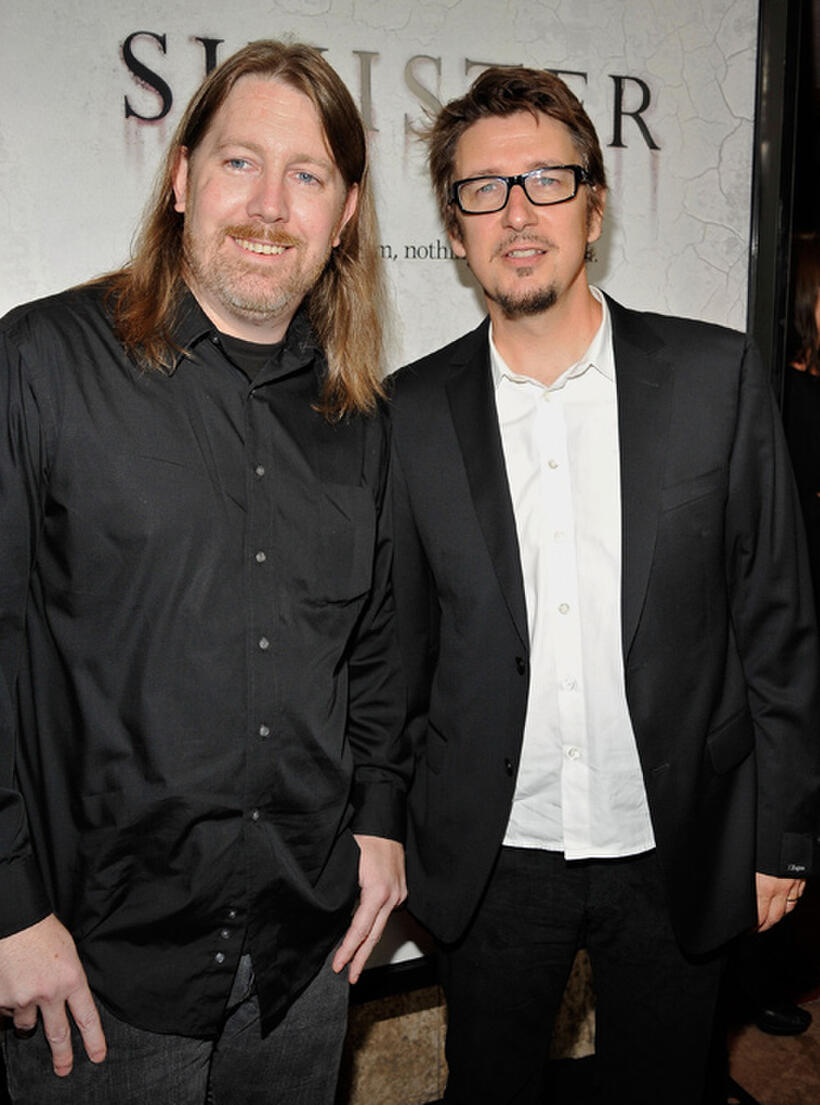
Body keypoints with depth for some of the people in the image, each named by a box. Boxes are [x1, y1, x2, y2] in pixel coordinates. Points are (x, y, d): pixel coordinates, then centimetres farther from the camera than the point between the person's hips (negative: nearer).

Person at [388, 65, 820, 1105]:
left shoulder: (716, 374, -6)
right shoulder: (413, 410, -5)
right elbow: (401, 642, 2)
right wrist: (391, 833, 5)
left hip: (676, 859, 0)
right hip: (488, 862, 1)